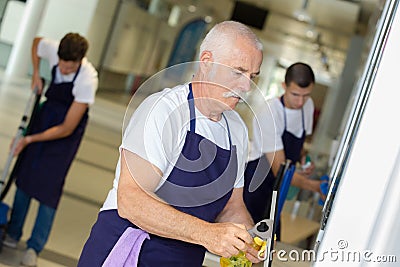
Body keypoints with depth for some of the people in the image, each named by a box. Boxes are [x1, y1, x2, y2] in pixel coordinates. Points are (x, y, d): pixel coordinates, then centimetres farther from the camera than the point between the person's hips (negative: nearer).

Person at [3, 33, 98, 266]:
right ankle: (13, 233, 18)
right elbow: (36, 41, 9)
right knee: (26, 170, 6)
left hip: (68, 125, -5)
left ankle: (35, 247, -1)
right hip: (48, 109, 5)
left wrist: (30, 139, -20)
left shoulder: (87, 80, -34)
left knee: (50, 182, -9)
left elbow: (67, 129, -27)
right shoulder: (53, 49, -20)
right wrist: (36, 73, 0)